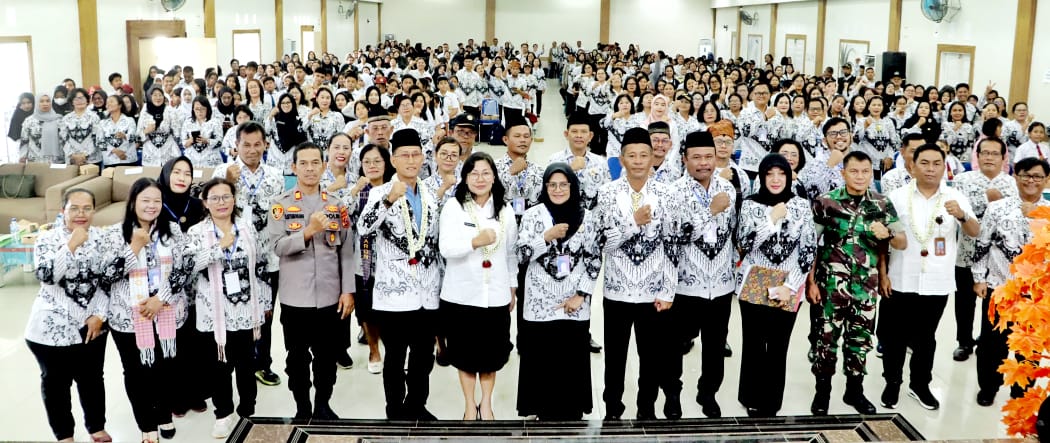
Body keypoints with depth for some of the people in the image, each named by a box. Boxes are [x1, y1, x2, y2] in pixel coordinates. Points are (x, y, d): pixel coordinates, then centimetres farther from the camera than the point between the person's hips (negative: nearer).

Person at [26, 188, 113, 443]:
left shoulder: (102, 238, 1)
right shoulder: (47, 239, -7)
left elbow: (109, 279, 3)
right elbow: (46, 275, -23)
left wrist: (100, 315, -6)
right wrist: (71, 245, -27)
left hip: (91, 325, 3)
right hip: (52, 327, -2)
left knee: (92, 378, 14)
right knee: (56, 381, 10)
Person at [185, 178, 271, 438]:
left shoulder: (248, 228, 5)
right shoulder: (196, 232, -1)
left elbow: (261, 266, 8)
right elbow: (188, 264, -17)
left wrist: (265, 302, 7)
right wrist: (220, 246, -22)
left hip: (246, 309, 2)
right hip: (216, 312, -1)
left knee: (247, 363, 10)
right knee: (220, 364, 6)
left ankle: (247, 413, 25)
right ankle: (224, 414, 24)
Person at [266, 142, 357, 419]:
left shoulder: (337, 203, 6)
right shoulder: (281, 204, 0)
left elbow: (346, 250, 4)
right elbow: (277, 247, -11)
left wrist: (348, 290, -2)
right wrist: (308, 232, -26)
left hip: (330, 296, 2)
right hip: (294, 296, -1)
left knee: (327, 356, 10)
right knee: (297, 357, 9)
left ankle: (323, 406, 27)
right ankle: (302, 408, 24)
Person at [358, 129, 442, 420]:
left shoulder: (430, 197, 12)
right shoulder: (380, 193, -3)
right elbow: (363, 228, -23)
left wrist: (440, 284, 17)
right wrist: (389, 200, -36)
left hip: (428, 294, 5)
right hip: (393, 294, -5)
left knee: (424, 358, 13)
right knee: (395, 359, 5)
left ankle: (416, 407, 29)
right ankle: (396, 412, 19)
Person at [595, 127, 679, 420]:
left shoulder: (663, 194, 0)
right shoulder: (608, 193, -3)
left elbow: (670, 245, 1)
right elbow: (603, 242, -9)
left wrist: (667, 292, -3)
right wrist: (634, 221, -21)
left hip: (653, 292, 1)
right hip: (617, 291, -1)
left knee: (653, 355, 10)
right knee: (615, 355, 10)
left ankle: (647, 408, 28)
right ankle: (612, 409, 26)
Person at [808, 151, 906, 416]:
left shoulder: (882, 205, 3)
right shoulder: (826, 202, -5)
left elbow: (903, 244, 6)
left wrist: (887, 234, -16)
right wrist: (811, 281, -5)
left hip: (866, 286, 3)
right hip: (831, 285, -3)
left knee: (861, 339, 12)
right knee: (827, 338, 3)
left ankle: (855, 390, 29)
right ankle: (822, 392, 18)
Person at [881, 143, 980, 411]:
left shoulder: (956, 198, 0)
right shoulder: (897, 197, -1)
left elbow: (974, 233, -9)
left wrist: (962, 215, -30)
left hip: (937, 283, 1)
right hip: (900, 281, 0)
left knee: (925, 337, 14)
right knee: (894, 336, 8)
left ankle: (920, 384, 29)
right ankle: (892, 383, 24)